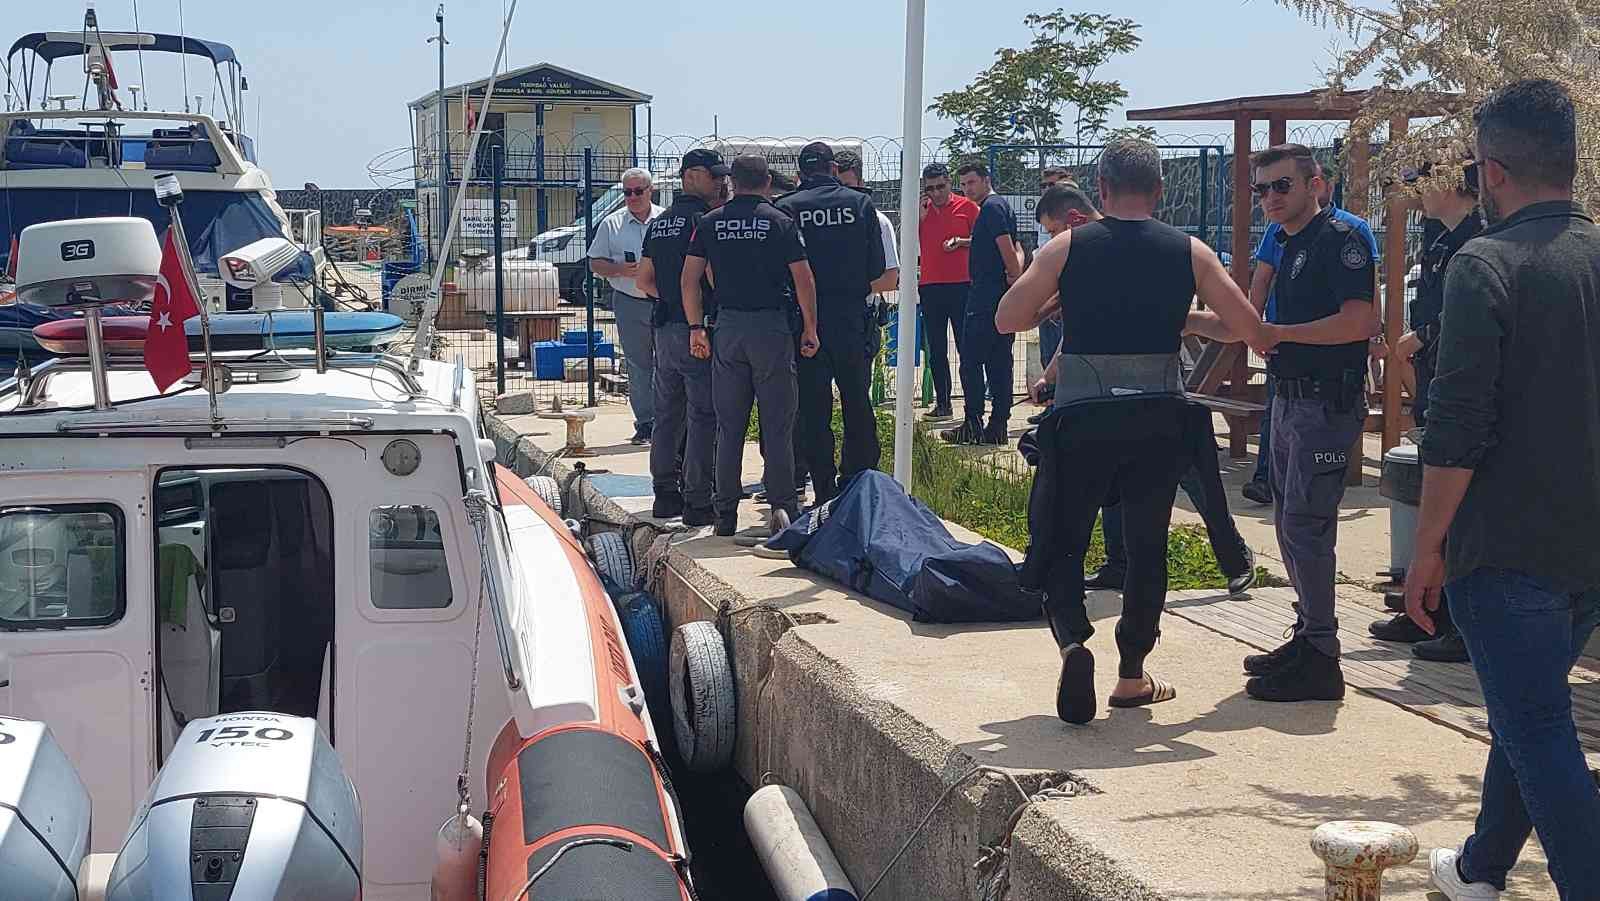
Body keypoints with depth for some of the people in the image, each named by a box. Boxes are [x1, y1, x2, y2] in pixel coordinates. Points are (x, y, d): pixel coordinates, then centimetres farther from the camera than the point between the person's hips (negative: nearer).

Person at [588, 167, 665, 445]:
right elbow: (595, 263, 8)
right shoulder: (611, 224, 9)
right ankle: (645, 424, 8)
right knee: (638, 366, 3)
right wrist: (621, 269, -10)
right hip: (629, 304, 1)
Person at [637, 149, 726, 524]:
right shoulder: (703, 218, -11)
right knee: (703, 416, -5)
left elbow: (644, 280, 19)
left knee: (667, 414, 14)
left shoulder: (659, 223, 15)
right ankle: (697, 501, -5)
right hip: (696, 328, -8)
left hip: (664, 328, 8)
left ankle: (665, 494, 20)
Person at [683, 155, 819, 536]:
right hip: (772, 326, -3)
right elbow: (804, 281, -6)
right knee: (777, 423, 2)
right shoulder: (780, 222, -2)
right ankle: (782, 507, -2)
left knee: (729, 426, 8)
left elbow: (689, 279, 3)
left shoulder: (710, 223, 6)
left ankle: (726, 514, 10)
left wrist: (696, 327, 9)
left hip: (728, 327, 3)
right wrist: (810, 329, 2)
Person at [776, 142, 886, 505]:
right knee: (857, 401, 13)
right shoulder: (860, 203, 1)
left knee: (812, 407, 5)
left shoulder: (786, 208, -4)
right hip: (852, 315, 1)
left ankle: (825, 492, 7)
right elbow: (877, 268, 0)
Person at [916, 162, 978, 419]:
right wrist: (920, 217, -3)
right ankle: (942, 404, 13)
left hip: (962, 285, -4)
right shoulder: (920, 209, 11)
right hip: (929, 286, 4)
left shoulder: (967, 207, 2)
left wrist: (960, 242, -11)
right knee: (936, 350, 7)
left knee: (966, 346, -3)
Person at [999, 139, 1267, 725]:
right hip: (1159, 418, 1)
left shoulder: (1067, 248, -2)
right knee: (1147, 545, 14)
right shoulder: (1189, 253, 1)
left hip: (1081, 418, -1)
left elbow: (1007, 319, -1)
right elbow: (1248, 328, 2)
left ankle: (1072, 640, -17)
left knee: (1061, 542, 9)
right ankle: (1131, 676, 20)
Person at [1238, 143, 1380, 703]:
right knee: (1289, 524, 14)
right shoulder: (1287, 245, 16)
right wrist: (1263, 334, 6)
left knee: (1305, 526, -10)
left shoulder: (1339, 238, -13)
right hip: (1290, 399, 10)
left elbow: (1358, 322, -23)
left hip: (1328, 402, -10)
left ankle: (1320, 661, -4)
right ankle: (1307, 638, 25)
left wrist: (1280, 334, -18)